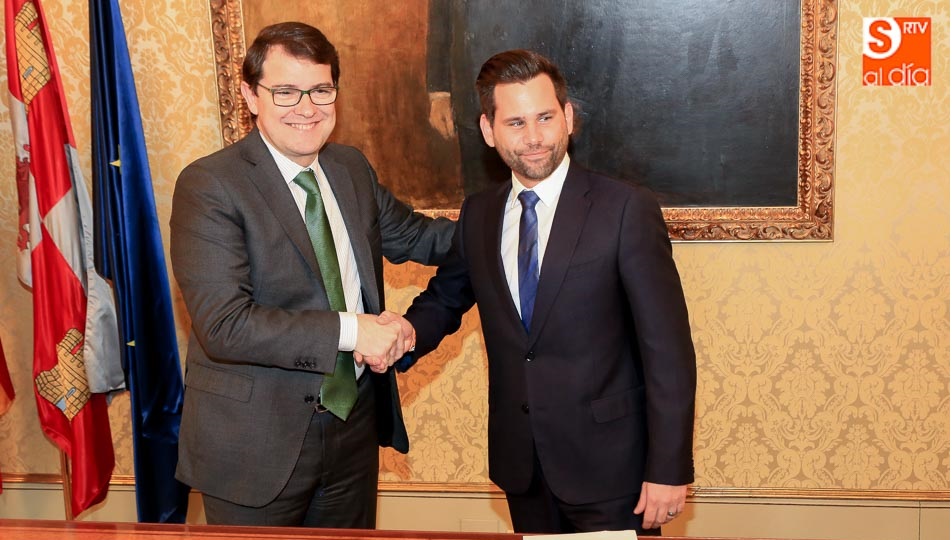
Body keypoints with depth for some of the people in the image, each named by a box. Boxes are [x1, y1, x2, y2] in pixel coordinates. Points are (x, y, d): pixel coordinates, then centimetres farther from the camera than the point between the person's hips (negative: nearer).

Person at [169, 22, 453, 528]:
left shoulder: (351, 167, 5)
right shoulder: (209, 184, -16)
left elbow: (412, 235, 20)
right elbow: (224, 325, -24)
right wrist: (348, 331, -25)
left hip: (354, 427, 6)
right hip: (255, 443, -6)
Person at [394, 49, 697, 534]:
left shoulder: (628, 210, -13)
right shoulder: (477, 215, 2)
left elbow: (668, 348, -13)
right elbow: (445, 297, 16)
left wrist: (669, 470, -14)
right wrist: (406, 332, -7)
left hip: (608, 464, -4)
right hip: (520, 463, 5)